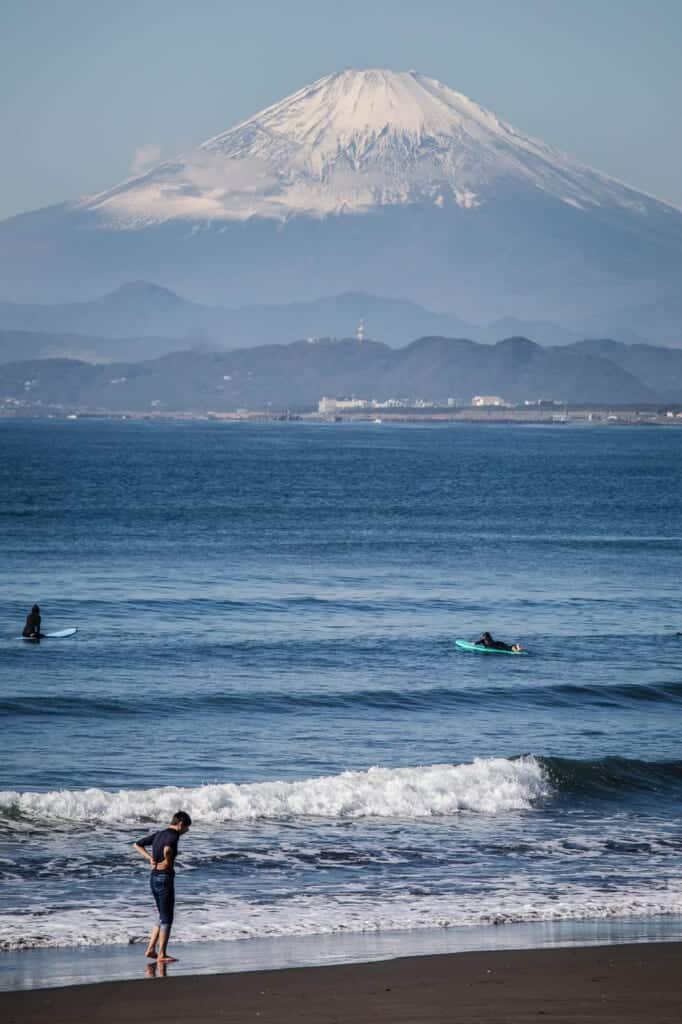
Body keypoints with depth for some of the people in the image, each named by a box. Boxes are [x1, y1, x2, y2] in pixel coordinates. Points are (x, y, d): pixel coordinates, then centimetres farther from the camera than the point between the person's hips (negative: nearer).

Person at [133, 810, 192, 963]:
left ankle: (150, 949, 17)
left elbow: (137, 845, 20)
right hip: (165, 878, -9)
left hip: (154, 878, 9)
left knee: (163, 918, 19)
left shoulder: (158, 834, 13)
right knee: (167, 919, 0)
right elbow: (167, 849, -36)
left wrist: (150, 858, 8)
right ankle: (162, 955, 2)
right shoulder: (173, 835, -14)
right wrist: (167, 862, -17)